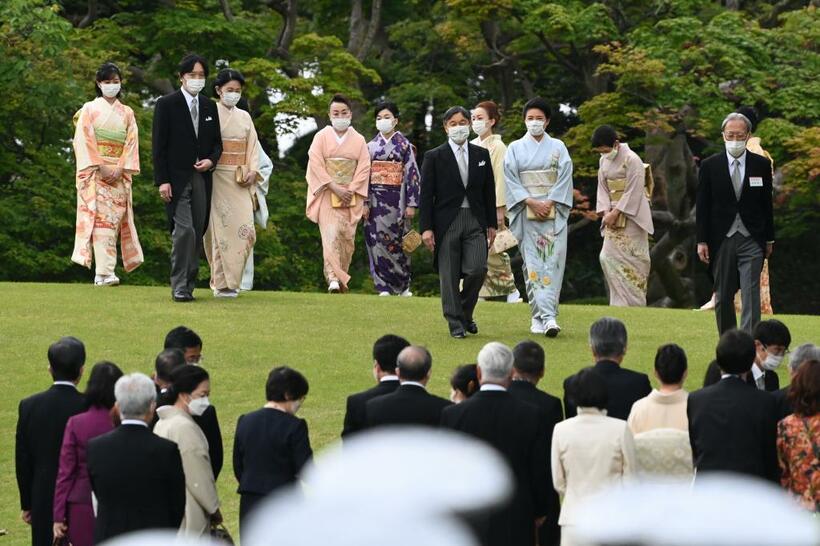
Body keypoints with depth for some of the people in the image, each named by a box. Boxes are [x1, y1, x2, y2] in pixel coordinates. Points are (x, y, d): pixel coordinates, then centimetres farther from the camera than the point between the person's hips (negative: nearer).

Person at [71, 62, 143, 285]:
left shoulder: (127, 113, 14)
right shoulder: (89, 109, 6)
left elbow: (131, 142, 7)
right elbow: (85, 140, -3)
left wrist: (121, 169, -8)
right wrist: (100, 167, -13)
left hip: (119, 173, 3)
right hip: (95, 173, -3)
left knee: (115, 219, -3)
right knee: (100, 219, -13)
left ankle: (103, 273, 0)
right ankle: (104, 272, -20)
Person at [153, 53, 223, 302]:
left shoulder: (210, 107, 14)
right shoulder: (167, 104, -2)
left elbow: (217, 142, 19)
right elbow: (159, 145, -4)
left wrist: (211, 161, -3)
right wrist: (162, 181, -11)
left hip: (202, 179, 5)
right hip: (177, 179, -5)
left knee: (197, 233, 4)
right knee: (185, 230, -15)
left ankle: (188, 284, 10)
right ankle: (179, 286, -11)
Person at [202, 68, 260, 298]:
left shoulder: (244, 117, 16)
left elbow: (252, 148, 14)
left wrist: (252, 172, 0)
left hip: (241, 181, 5)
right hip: (218, 178, -5)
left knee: (245, 229, -3)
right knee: (222, 229, -8)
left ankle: (230, 279, 7)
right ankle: (222, 283, -3)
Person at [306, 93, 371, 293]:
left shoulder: (358, 140, 9)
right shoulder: (321, 137, 4)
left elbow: (364, 168, 3)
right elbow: (316, 165, -5)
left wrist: (350, 190, -9)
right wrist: (335, 187, -13)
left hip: (350, 196, 2)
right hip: (326, 194, -2)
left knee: (347, 237, 0)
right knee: (331, 234, -16)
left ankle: (341, 278, 10)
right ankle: (333, 278, -26)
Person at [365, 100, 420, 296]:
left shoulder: (404, 145, 3)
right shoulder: (371, 146, 9)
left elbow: (412, 174, -1)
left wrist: (411, 204, -8)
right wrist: (364, 203, -1)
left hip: (396, 199, -2)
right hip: (376, 198, 2)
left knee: (396, 241, 0)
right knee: (377, 239, -5)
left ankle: (403, 285, 14)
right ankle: (384, 286, -2)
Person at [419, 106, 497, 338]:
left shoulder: (482, 155, 11)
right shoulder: (434, 157, 1)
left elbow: (489, 192, 14)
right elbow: (426, 195, -1)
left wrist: (491, 224, 11)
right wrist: (426, 228, -7)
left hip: (475, 221, 2)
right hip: (446, 221, -2)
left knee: (477, 269, -10)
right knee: (449, 276, -1)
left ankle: (465, 312, 14)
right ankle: (456, 323, 7)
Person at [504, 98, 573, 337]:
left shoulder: (558, 147, 8)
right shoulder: (515, 148, 7)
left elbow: (565, 178, 2)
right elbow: (510, 180, 1)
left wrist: (549, 203, -10)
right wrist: (530, 202, -11)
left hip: (553, 213, 0)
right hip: (526, 214, 0)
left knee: (552, 262, -9)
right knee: (532, 264, -5)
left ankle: (546, 316, -14)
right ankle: (541, 316, -5)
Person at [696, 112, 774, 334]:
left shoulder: (761, 165, 4)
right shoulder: (709, 166, 2)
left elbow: (767, 205, 9)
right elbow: (702, 206, 3)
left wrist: (769, 239, 8)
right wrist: (702, 241, -2)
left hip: (752, 240, -1)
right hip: (721, 241, 1)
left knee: (751, 297, -10)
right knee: (723, 298, 7)